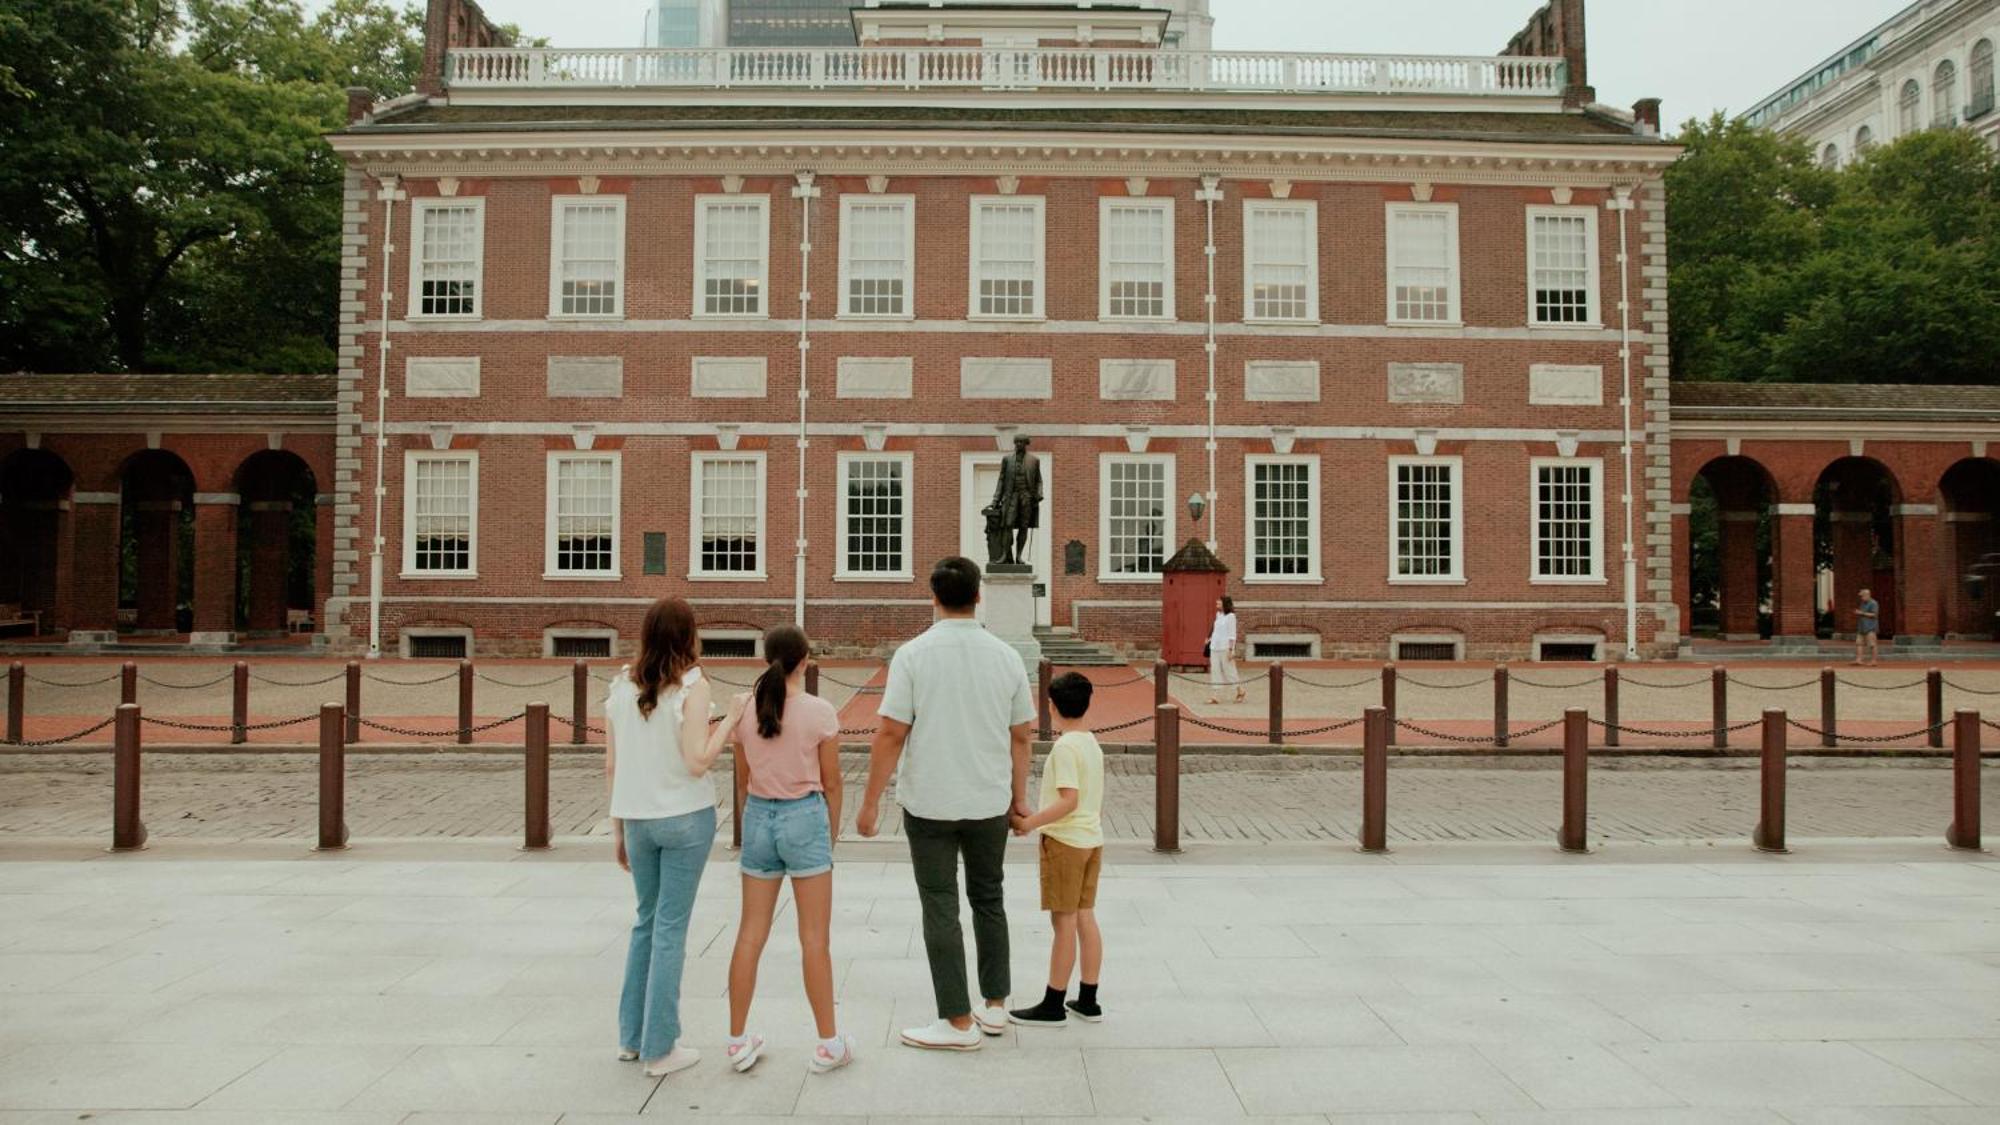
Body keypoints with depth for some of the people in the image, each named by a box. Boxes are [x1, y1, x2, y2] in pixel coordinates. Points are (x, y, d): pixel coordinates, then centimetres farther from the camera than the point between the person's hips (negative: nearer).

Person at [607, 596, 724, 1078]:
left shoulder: (621, 685, 3)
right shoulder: (691, 685, -12)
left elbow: (611, 765, 6)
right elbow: (696, 762, -18)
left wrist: (618, 828, 14)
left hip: (637, 818, 5)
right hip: (684, 817, -5)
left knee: (647, 920, 20)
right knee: (670, 927, 3)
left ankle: (632, 1036, 26)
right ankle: (660, 1048, 10)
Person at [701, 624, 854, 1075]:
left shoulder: (743, 708, 0)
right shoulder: (819, 711, -11)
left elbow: (743, 778, 9)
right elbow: (831, 784, -5)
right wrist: (831, 834, 10)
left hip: (758, 817, 4)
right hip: (804, 817, -4)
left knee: (750, 935, 12)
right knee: (814, 939, 5)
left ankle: (738, 1041, 20)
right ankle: (828, 1045, 14)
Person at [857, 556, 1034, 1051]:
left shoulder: (913, 655, -11)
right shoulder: (1006, 656, -2)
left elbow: (891, 734, -13)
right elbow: (1021, 736, 4)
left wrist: (871, 801, -4)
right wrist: (1019, 797, 16)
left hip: (929, 804, -3)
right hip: (990, 803, 3)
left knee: (941, 908, 6)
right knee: (988, 900, 19)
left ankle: (958, 1022, 11)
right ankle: (995, 1006, 27)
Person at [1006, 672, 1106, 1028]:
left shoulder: (1064, 747, -17)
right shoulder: (1093, 744, 9)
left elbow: (1069, 800, -23)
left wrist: (1031, 823, -21)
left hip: (1065, 840, -8)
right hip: (1092, 838, 8)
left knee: (1064, 922, -3)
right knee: (1085, 918, 12)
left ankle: (1053, 1006, 5)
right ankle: (1087, 1000, 18)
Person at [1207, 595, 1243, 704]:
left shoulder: (1230, 616, -8)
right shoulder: (1218, 615, 13)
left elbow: (1232, 635, -11)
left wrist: (1230, 650, -15)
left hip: (1225, 648, -7)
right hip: (1215, 648, 7)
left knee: (1229, 671, 2)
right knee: (1215, 671, 2)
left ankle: (1240, 691, 21)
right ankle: (1214, 696, 0)